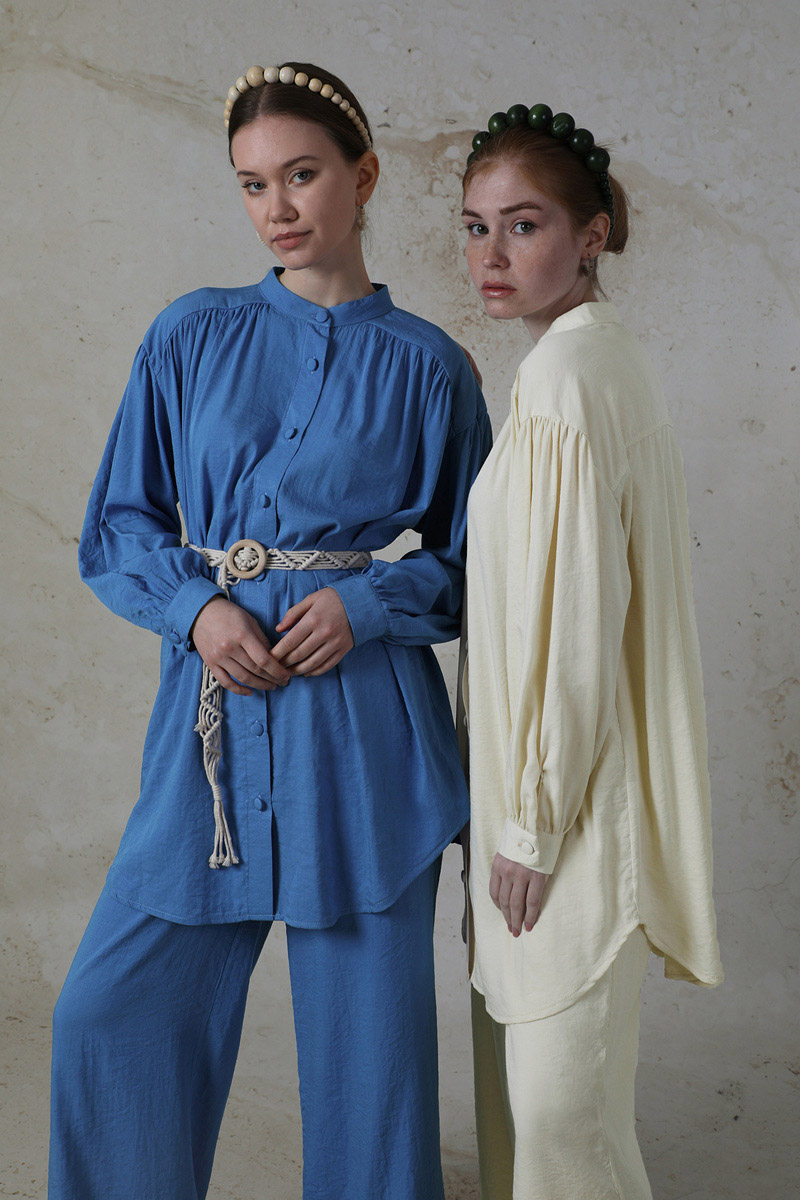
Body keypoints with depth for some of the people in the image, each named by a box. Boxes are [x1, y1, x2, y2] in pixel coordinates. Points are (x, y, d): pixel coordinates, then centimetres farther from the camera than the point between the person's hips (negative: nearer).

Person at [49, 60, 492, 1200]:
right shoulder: (192, 337, 6)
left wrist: (370, 602, -12)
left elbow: (468, 560, 7)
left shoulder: (426, 366, 3)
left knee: (366, 1023, 6)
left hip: (365, 726, -1)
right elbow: (118, 527, 8)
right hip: (216, 701, 2)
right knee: (114, 1011, 4)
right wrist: (196, 606, -10)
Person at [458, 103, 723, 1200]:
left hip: (569, 793, -10)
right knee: (524, 1068, 19)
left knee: (557, 1103, 1)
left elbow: (575, 617, -22)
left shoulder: (564, 373, -18)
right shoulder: (613, 357, 12)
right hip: (566, 772, 10)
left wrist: (532, 824, -16)